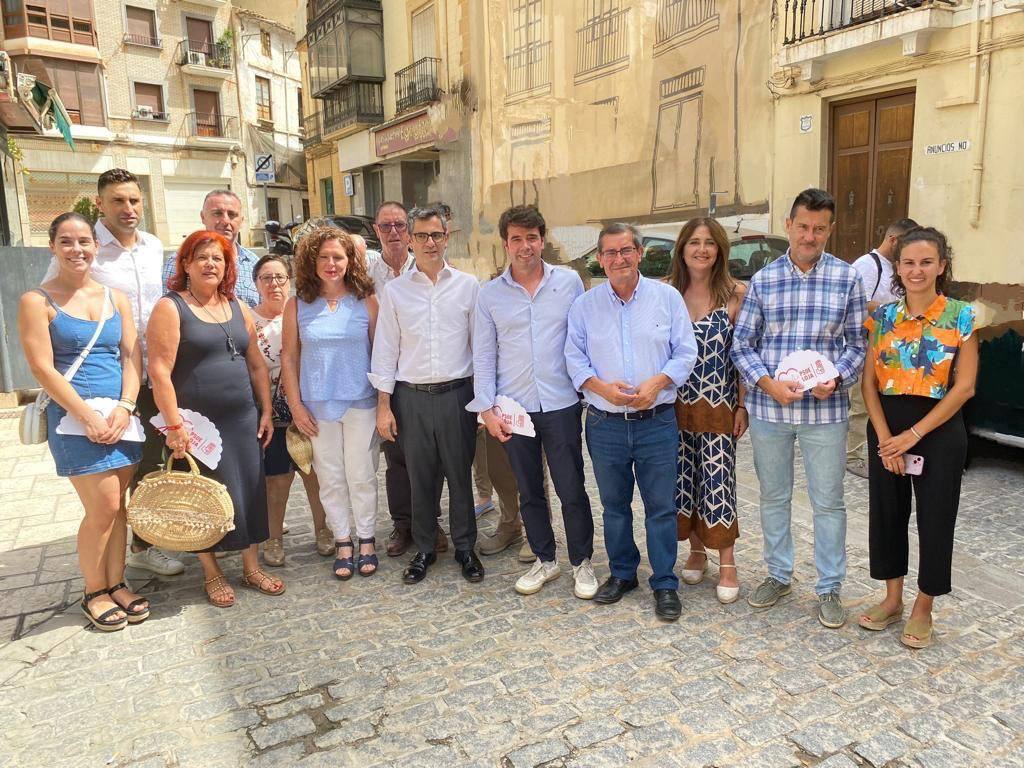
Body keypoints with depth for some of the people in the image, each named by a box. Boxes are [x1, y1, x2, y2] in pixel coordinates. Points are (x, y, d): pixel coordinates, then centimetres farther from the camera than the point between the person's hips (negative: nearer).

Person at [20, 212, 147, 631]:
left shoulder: (116, 298, 11)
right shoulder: (37, 301, -2)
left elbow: (132, 356, 6)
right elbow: (43, 368, -9)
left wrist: (124, 407, -8)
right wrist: (88, 416, -14)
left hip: (122, 413, 4)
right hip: (74, 415, -4)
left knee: (118, 506, 7)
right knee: (103, 507, -5)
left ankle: (116, 583, 22)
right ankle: (94, 592, 15)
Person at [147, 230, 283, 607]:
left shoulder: (238, 308, 10)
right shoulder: (170, 307, -7)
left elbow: (256, 364, 13)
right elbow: (159, 371, -13)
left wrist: (266, 411, 9)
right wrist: (173, 424, -17)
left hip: (242, 419, 5)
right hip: (197, 422, -5)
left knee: (250, 490, 9)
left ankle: (252, 567, 25)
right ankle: (212, 573, 23)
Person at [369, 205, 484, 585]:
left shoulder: (468, 285, 3)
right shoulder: (394, 290, 4)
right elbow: (385, 349, 5)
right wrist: (384, 404, 1)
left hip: (456, 393, -1)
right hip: (411, 396, 1)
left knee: (460, 475, 8)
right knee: (419, 478, 9)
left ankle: (465, 547, 24)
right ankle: (424, 549, 25)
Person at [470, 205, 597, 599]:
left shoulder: (569, 282, 1)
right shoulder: (490, 294, 3)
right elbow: (483, 356, 4)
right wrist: (486, 408, -3)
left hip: (562, 405, -1)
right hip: (514, 409, 2)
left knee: (572, 490, 4)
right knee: (529, 491, 13)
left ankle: (582, 562, 22)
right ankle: (544, 559, 30)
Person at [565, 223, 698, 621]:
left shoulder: (667, 297, 1)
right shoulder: (585, 304, 3)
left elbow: (685, 352, 1)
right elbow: (574, 357, 4)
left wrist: (657, 382, -15)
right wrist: (601, 387, -13)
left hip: (657, 421, -1)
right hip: (605, 424, 2)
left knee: (661, 507, 5)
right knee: (614, 505, 14)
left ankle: (665, 583, 20)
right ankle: (621, 573, 32)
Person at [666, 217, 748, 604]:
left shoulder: (736, 293, -3)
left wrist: (742, 405, -4)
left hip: (719, 406, -2)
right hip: (675, 405, 3)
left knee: (718, 482, 0)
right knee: (683, 479, 10)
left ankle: (727, 564, 16)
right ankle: (696, 550, 30)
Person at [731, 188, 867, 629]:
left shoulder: (847, 279, 0)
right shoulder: (763, 281, 1)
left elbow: (856, 343, 4)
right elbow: (742, 345, 2)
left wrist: (835, 378, -15)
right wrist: (769, 384, -14)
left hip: (825, 410, -1)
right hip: (768, 408, 1)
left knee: (828, 502, 8)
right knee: (773, 497, 14)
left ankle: (829, 588, 25)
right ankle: (778, 575, 33)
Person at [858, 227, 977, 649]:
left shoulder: (961, 316, -6)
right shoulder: (883, 315, 2)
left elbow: (964, 386, -10)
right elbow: (869, 381, 0)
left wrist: (913, 434, -14)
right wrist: (884, 438, -10)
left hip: (939, 431, -3)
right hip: (886, 431, 3)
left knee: (935, 518, 7)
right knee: (887, 512, 11)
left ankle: (923, 609, 25)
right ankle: (892, 599, 29)